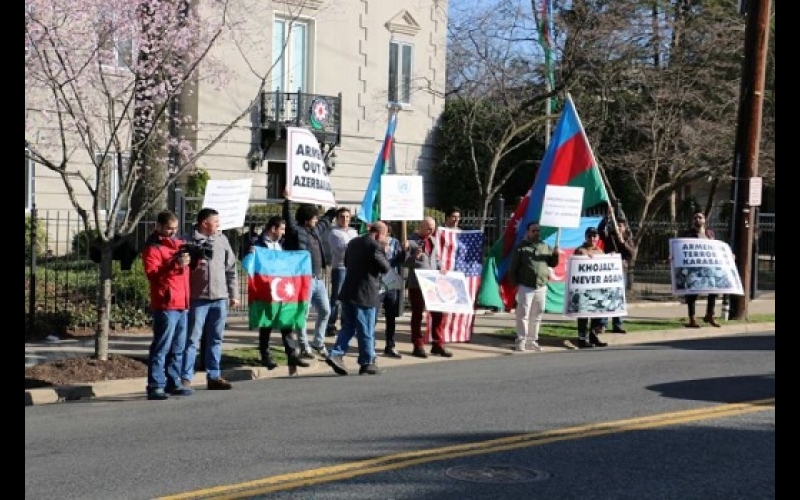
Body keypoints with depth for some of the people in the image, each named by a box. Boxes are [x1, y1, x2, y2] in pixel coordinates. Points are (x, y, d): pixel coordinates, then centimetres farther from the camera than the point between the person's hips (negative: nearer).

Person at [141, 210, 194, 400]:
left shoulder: (179, 244, 19)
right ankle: (155, 386, -8)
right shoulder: (152, 248, -5)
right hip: (165, 305, -8)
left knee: (178, 348, 13)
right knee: (161, 347, -9)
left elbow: (185, 271, 29)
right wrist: (175, 264, -26)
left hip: (182, 304, 8)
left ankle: (173, 382, 20)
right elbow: (152, 274, -16)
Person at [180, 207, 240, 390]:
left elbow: (231, 268, 14)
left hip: (220, 298, 5)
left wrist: (233, 294, 13)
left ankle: (214, 376, 19)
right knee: (192, 339, -2)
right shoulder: (189, 241, -4)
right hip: (197, 298, -5)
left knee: (215, 339, 11)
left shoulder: (222, 240, 11)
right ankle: (185, 377, 1)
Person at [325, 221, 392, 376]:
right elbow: (385, 268, -10)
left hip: (348, 292, 7)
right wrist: (383, 251, 1)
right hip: (365, 294, -7)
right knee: (366, 331, 1)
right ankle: (367, 363, 7)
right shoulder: (375, 246, -13)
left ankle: (336, 354, 0)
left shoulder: (353, 242, 13)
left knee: (348, 327, 14)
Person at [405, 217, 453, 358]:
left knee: (438, 314, 5)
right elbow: (404, 262, -9)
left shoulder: (433, 240, 15)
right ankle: (418, 346, 10)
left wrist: (440, 268, 3)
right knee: (417, 315, 3)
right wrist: (414, 257, -28)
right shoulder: (411, 241, -6)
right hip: (416, 284, -6)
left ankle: (438, 344, 14)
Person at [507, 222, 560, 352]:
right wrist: (515, 283, -7)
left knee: (537, 315, 10)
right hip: (525, 286, -4)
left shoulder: (546, 247, 11)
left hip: (541, 287, 4)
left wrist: (555, 254, -5)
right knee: (523, 314, -4)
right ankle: (521, 341, -1)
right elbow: (513, 267, -2)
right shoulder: (521, 247, -1)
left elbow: (552, 263, 14)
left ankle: (533, 340, 20)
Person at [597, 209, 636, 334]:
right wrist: (608, 215, -23)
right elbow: (600, 228, -16)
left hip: (621, 270, 3)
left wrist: (622, 242, -11)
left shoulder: (628, 240, 11)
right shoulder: (608, 236, 4)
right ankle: (602, 324, -6)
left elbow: (632, 254, -3)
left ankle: (617, 325, 10)